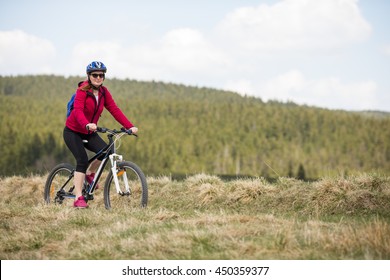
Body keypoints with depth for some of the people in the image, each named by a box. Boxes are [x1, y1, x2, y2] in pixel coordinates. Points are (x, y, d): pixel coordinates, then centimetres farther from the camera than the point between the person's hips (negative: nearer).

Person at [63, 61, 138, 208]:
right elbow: (78, 111, -35)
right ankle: (78, 198, -19)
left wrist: (130, 126, -20)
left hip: (89, 133, 5)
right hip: (73, 131, -5)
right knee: (83, 160, -22)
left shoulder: (104, 92, -3)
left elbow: (115, 110, -9)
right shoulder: (82, 91, -20)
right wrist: (87, 124, -54)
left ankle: (90, 173, 11)